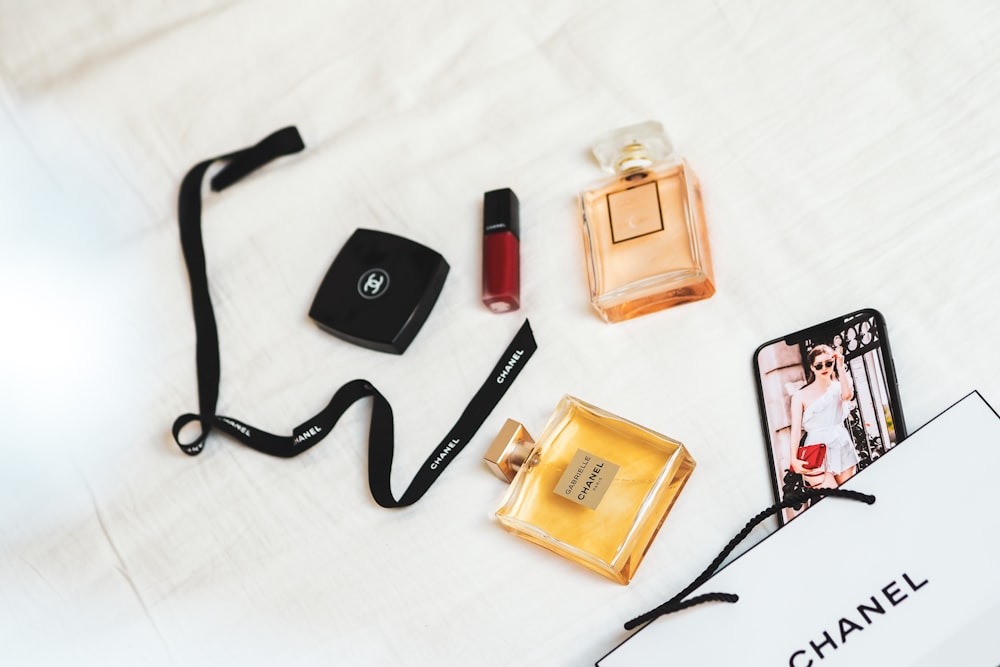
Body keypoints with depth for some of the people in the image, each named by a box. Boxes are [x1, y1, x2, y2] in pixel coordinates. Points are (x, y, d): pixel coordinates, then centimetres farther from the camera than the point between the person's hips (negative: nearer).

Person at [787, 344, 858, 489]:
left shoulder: (838, 387, 7)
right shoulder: (801, 396, 0)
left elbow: (848, 395, -18)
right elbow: (796, 429, -6)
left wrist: (840, 367, -13)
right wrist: (793, 459, -17)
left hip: (842, 448, 4)